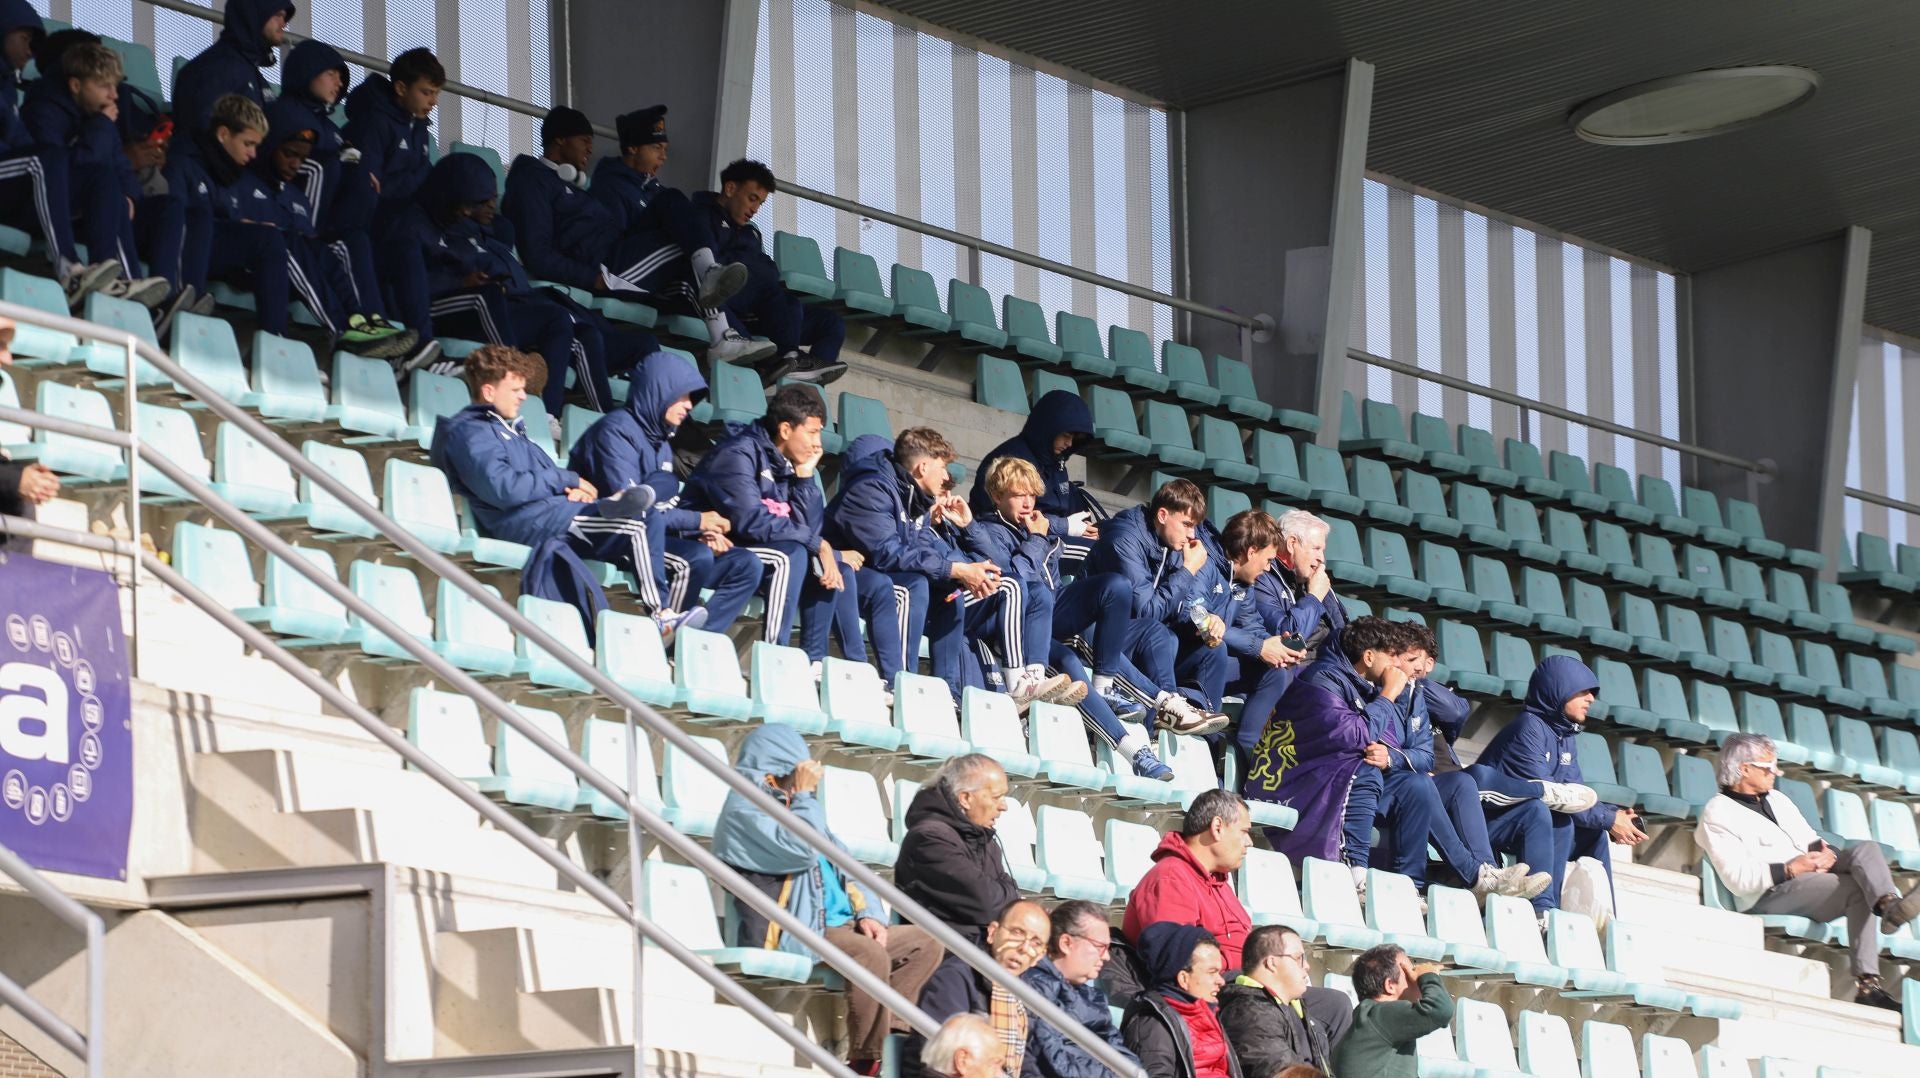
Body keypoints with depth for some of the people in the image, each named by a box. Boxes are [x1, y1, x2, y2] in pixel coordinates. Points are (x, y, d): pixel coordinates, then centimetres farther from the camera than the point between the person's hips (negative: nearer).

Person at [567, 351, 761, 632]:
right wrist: (697, 521, -15)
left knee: (745, 565, -1)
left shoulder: (660, 440, 19)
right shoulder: (617, 430, -10)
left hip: (656, 539, 9)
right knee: (696, 557, -31)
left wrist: (703, 532, -4)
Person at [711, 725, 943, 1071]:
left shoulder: (795, 808, 23)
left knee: (924, 942, 2)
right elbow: (800, 850, -22)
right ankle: (864, 1062, -25)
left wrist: (866, 913, 7)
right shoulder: (745, 809, -6)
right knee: (871, 955, -33)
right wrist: (804, 795, -9)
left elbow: (841, 870, 24)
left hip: (836, 926, 10)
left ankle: (881, 1028, -9)